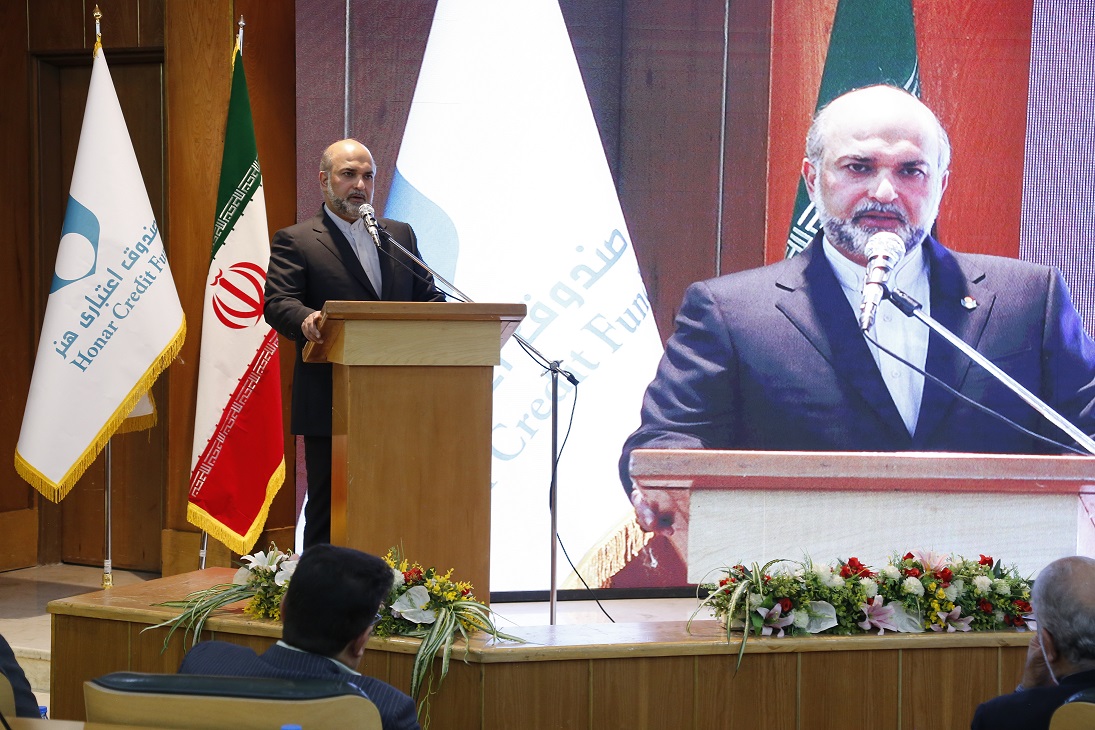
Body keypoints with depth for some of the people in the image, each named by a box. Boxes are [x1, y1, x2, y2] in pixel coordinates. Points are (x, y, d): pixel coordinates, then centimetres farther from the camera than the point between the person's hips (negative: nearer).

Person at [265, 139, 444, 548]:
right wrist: (307, 320, -34)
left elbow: (428, 297, 15)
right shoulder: (295, 241, 3)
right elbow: (277, 302, -11)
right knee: (327, 515, 0)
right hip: (330, 407, -4)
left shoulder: (401, 236, 18)